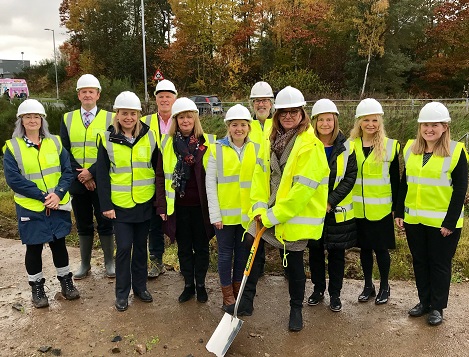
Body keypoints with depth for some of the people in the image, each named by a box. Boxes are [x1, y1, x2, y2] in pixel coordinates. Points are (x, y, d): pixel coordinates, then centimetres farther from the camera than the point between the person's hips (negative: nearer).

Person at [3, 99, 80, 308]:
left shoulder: (55, 142, 3)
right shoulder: (12, 147, -4)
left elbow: (68, 171, -1)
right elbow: (14, 179, -12)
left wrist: (58, 193, -17)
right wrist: (43, 196, -18)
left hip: (58, 205, 2)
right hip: (30, 208, -2)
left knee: (59, 243, 13)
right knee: (34, 248, 10)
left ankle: (66, 281, 29)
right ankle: (37, 287, 27)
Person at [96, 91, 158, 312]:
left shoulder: (149, 136, -1)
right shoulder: (107, 139, -4)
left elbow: (158, 169, 4)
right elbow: (102, 175, -3)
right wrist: (105, 205, -7)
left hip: (144, 203, 2)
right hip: (119, 204, -1)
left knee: (140, 246, 12)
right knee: (124, 247, 0)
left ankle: (140, 286, 29)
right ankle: (122, 292, 18)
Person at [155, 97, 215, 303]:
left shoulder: (207, 143, -2)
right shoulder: (167, 143, 2)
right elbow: (161, 175, 4)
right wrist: (161, 205, -1)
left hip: (201, 205, -1)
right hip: (178, 205, 1)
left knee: (201, 246, 11)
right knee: (184, 247, 13)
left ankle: (200, 285, 29)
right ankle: (188, 285, 29)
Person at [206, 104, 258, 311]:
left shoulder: (256, 150, 3)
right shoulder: (217, 149, -3)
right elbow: (210, 183, -4)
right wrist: (215, 214, -9)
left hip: (247, 213, 2)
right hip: (225, 213, -2)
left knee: (243, 253, 14)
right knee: (225, 253, 8)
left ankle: (239, 291, 31)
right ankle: (227, 295, 24)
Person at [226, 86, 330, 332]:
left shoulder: (311, 144, -15)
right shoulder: (273, 138, 6)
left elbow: (303, 187, -20)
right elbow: (260, 171, 5)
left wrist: (274, 215, -19)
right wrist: (259, 206, -7)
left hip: (296, 216, -5)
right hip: (269, 212, 6)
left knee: (294, 262, 8)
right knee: (251, 243, 2)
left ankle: (296, 310, 32)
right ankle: (246, 302, 20)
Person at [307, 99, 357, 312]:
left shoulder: (346, 147, -4)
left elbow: (350, 177, -7)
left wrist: (331, 201, -15)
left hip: (338, 211, -1)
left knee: (337, 253, 9)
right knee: (315, 251, 13)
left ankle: (335, 294, 26)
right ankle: (318, 289, 32)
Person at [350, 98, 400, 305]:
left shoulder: (391, 146, -3)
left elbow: (395, 180, 0)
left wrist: (397, 206, -1)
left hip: (381, 209, -2)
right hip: (357, 208, 2)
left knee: (381, 248, 7)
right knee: (364, 247, 13)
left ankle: (384, 287, 27)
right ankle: (368, 286, 30)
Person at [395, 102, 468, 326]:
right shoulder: (411, 149, 5)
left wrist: (450, 222, -14)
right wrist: (399, 213, 6)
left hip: (443, 221, -4)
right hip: (414, 219, 5)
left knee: (440, 264, 8)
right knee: (419, 261, 14)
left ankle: (437, 307, 24)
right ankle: (424, 301, 31)